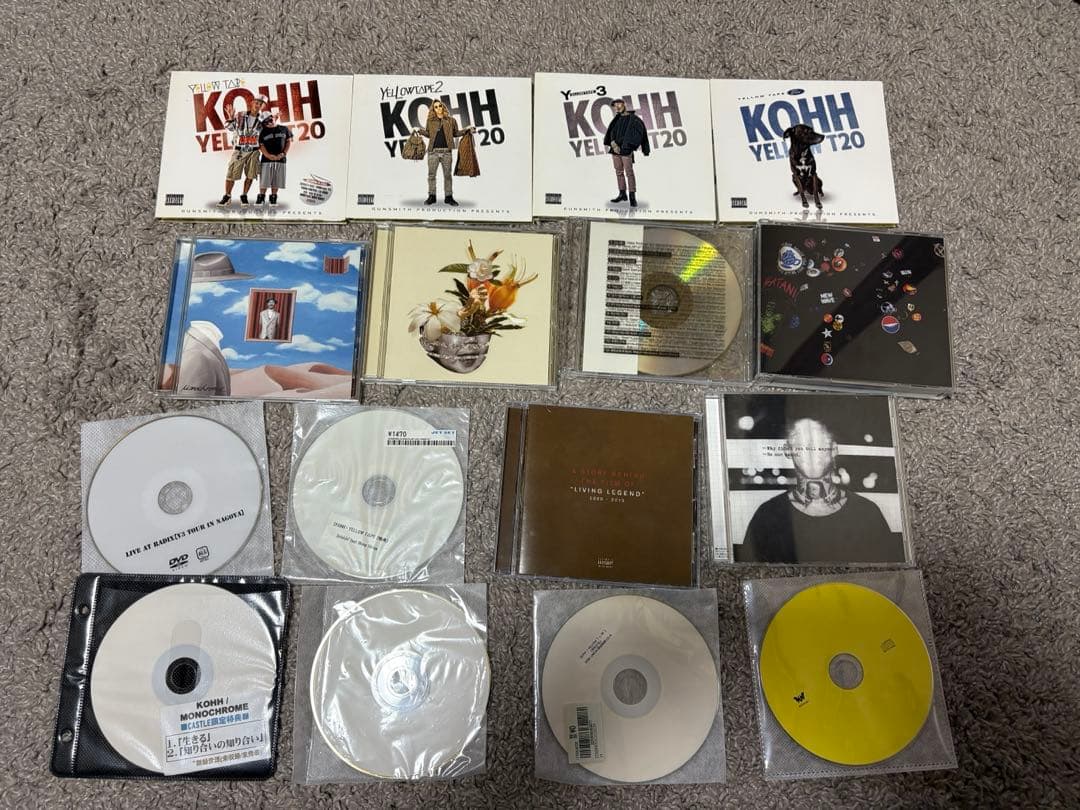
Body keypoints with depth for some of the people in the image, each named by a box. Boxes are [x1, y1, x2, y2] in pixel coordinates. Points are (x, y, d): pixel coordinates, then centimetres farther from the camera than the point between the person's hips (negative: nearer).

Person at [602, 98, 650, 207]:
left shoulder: (633, 118, -5)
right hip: (615, 148, 6)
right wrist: (613, 143, -14)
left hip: (626, 149, -6)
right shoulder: (617, 119, 14)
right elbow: (611, 133, 6)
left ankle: (633, 197, -9)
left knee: (629, 172, -9)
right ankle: (622, 194, 17)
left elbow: (636, 135, -11)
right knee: (619, 172, 9)